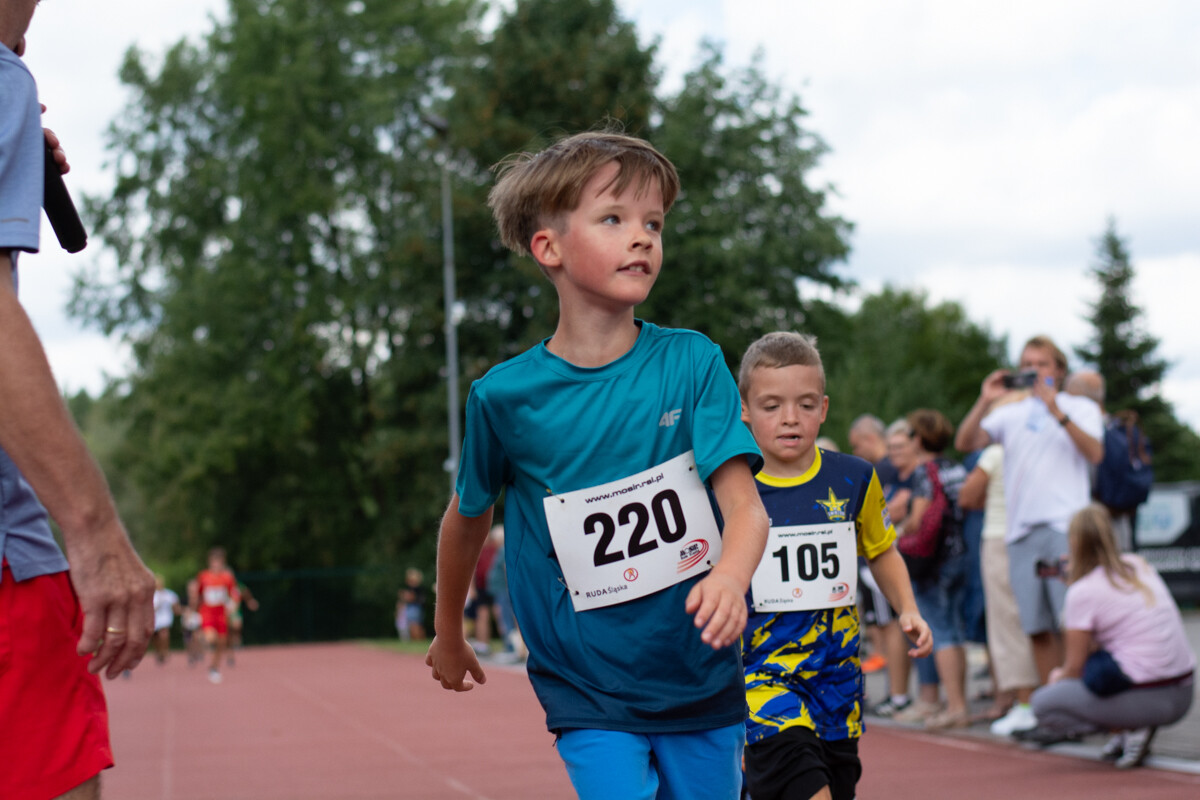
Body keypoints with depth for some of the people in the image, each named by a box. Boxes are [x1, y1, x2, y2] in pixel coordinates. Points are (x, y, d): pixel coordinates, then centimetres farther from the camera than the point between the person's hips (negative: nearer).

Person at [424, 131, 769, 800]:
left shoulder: (692, 361, -6)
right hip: (588, 697, -1)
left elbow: (746, 504, -14)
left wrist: (730, 577, -36)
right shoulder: (504, 397, -7)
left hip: (704, 689, 2)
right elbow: (468, 518, 10)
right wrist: (449, 635, 22)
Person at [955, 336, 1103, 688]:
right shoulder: (1011, 413, 18)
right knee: (1038, 629, 3)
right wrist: (984, 402, -4)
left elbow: (1095, 453, -6)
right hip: (1022, 532, 3)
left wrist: (1056, 411, -13)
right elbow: (964, 444, 7)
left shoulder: (1080, 408, 12)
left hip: (1066, 527, -3)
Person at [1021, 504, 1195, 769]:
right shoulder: (1140, 566, 10)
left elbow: (1074, 669, -3)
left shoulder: (1082, 591, -9)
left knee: (1042, 703, 3)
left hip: (1147, 700, -8)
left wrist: (1058, 676, 19)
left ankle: (1130, 730, -7)